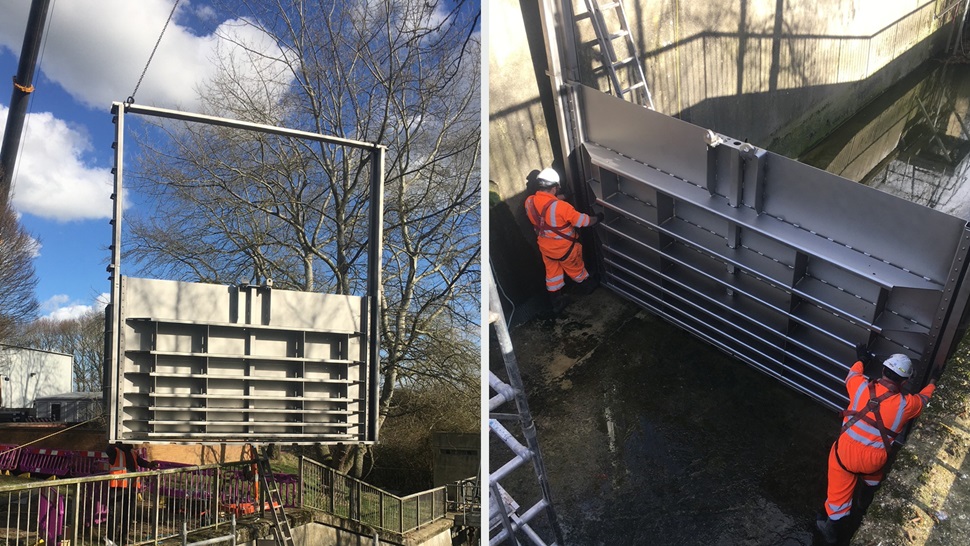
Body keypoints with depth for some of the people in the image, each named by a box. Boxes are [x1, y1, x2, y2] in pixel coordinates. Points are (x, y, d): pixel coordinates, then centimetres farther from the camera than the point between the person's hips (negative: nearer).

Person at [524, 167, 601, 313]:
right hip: (565, 249, -4)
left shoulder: (529, 202, -18)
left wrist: (556, 198, 12)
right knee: (575, 269, 24)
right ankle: (588, 286, 51)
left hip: (545, 248, 4)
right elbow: (583, 221, -21)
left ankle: (556, 303, 37)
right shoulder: (561, 207, -35)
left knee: (552, 273, 24)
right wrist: (597, 218, -3)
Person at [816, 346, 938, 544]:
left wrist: (861, 360, 30)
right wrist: (933, 381, 32)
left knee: (839, 492, 18)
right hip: (873, 460, 1)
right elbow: (923, 399, 12)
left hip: (845, 452, -1)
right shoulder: (906, 404, -13)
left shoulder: (862, 387, -15)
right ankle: (864, 504, 61)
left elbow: (851, 375, 10)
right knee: (872, 475, 37)